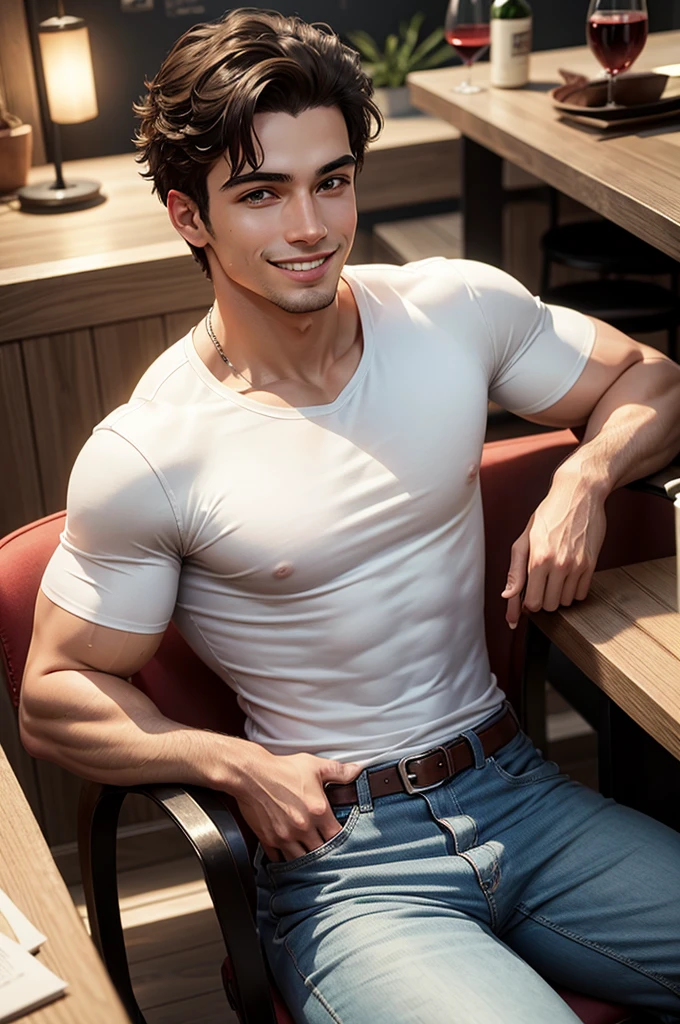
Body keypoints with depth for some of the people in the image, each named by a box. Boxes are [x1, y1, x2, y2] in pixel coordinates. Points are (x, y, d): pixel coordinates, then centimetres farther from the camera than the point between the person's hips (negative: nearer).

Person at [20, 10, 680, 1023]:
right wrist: (240, 764, -15)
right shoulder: (143, 456, -11)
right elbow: (56, 699, -2)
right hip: (343, 864, -3)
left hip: (517, 789, 4)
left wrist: (583, 480, -6)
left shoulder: (459, 309, 0)